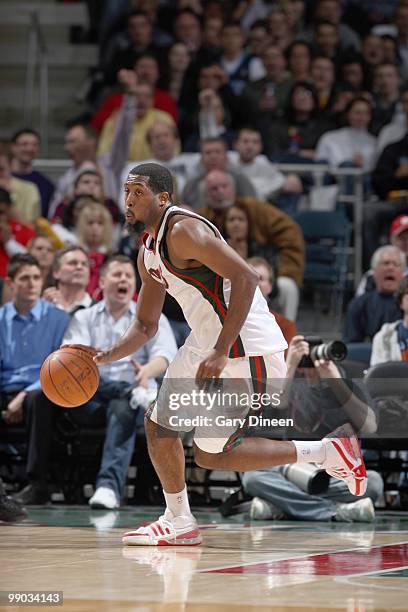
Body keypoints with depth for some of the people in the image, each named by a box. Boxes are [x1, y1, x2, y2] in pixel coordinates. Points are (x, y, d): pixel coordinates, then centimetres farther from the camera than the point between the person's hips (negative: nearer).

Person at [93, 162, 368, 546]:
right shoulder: (148, 254, 14)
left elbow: (245, 276, -27)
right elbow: (145, 326, 22)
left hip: (246, 348, -10)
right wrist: (109, 356, 2)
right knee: (157, 425, 12)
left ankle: (325, 452, 3)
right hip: (206, 343, 10)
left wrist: (221, 352, -29)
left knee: (211, 455, -4)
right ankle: (179, 523, 24)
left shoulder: (183, 230, -17)